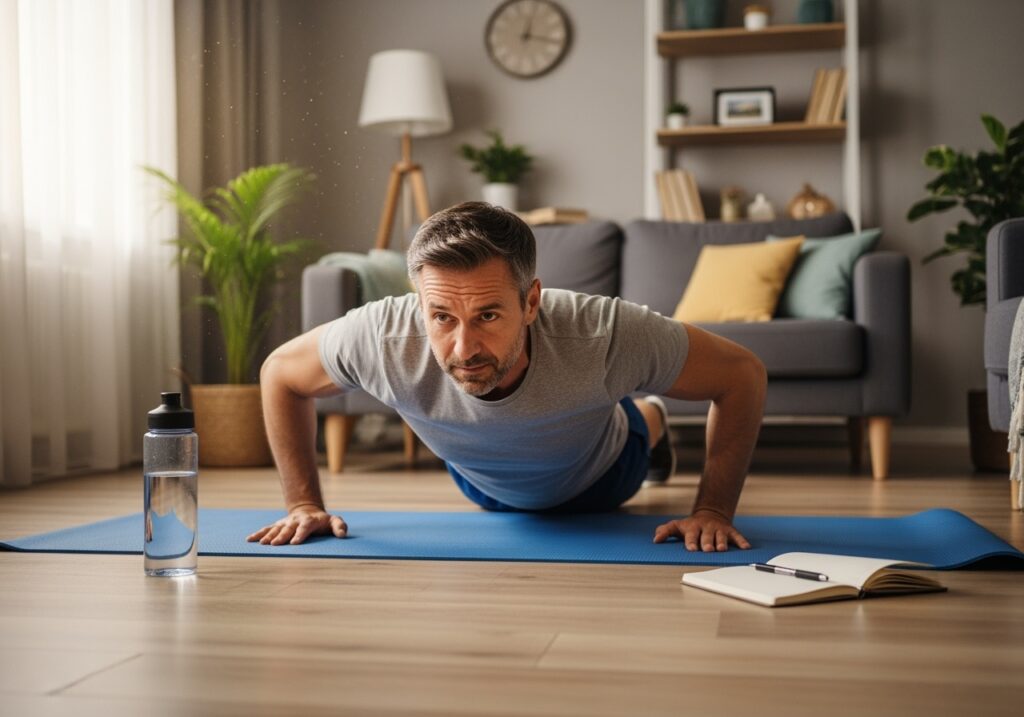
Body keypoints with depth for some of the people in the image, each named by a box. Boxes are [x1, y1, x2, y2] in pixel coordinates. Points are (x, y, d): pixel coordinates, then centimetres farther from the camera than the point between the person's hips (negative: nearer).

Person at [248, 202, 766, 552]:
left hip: (598, 480, -1)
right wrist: (304, 504, -22)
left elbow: (743, 374, -31)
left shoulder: (604, 335, -49)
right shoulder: (381, 336, -44)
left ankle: (649, 421, 69)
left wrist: (713, 510, -35)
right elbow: (280, 372, -21)